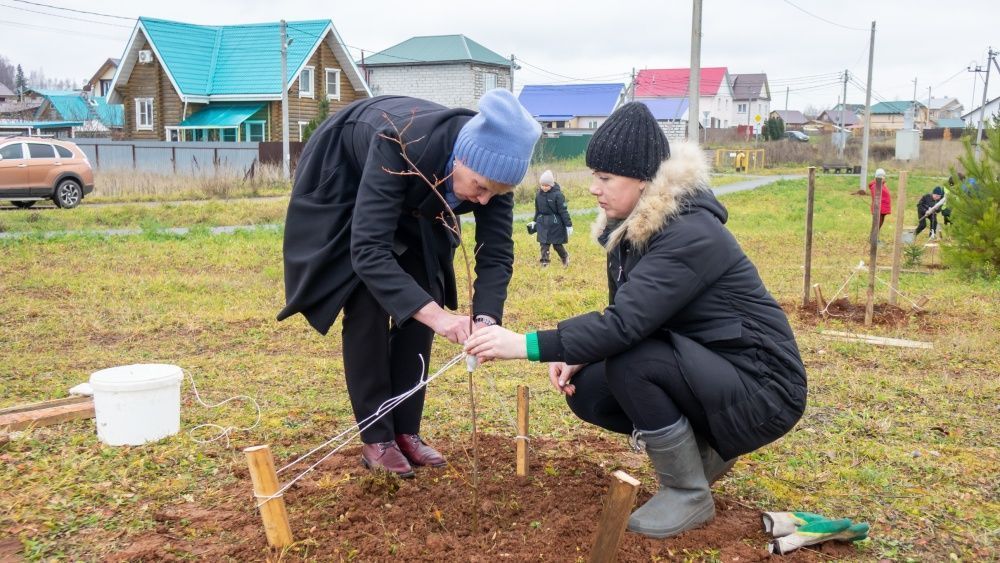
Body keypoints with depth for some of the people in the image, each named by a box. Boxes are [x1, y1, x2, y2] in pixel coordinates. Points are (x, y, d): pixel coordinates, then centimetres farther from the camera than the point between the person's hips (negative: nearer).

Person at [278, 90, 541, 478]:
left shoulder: (490, 165, -28)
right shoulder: (400, 147, -43)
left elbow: (496, 254, -23)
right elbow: (368, 250, -47)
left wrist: (486, 319, -40)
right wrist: (435, 314, -54)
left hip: (412, 203, 5)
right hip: (344, 183, -5)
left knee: (418, 304, -3)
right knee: (368, 307, -13)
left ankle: (406, 431, 7)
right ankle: (376, 439, -2)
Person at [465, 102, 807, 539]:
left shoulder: (690, 235, -25)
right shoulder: (630, 229, 2)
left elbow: (626, 324, -35)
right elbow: (624, 316, 7)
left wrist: (527, 345, -35)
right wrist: (577, 355, -11)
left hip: (761, 390, -8)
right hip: (703, 375, 9)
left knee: (631, 360, -29)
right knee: (586, 388, -3)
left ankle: (689, 496, -9)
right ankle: (704, 447, 13)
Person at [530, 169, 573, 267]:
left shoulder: (557, 194, -15)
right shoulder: (539, 194, 1)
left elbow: (563, 211, -14)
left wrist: (569, 225, -13)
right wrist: (535, 221, 21)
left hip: (555, 223, -4)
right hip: (543, 223, 4)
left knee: (557, 244, 7)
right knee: (544, 244, 3)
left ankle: (565, 257, 33)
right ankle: (544, 262, 11)